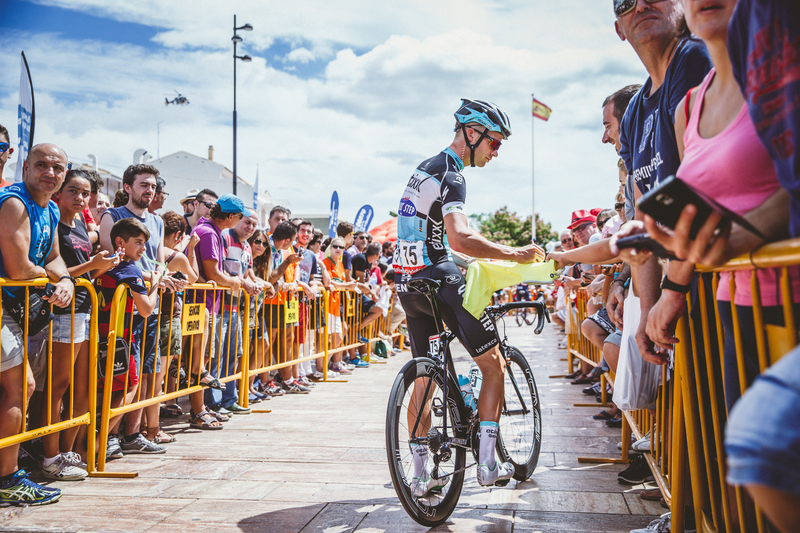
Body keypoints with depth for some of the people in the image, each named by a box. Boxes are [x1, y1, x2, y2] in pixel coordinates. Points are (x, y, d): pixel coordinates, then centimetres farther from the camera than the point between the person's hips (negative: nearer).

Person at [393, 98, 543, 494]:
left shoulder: (424, 169, 18)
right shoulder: (450, 176, -13)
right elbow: (461, 238, -29)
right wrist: (515, 254, -23)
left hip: (409, 282, 9)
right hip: (440, 281, -9)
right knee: (494, 367, 3)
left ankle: (420, 475, 18)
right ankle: (488, 464, 3)